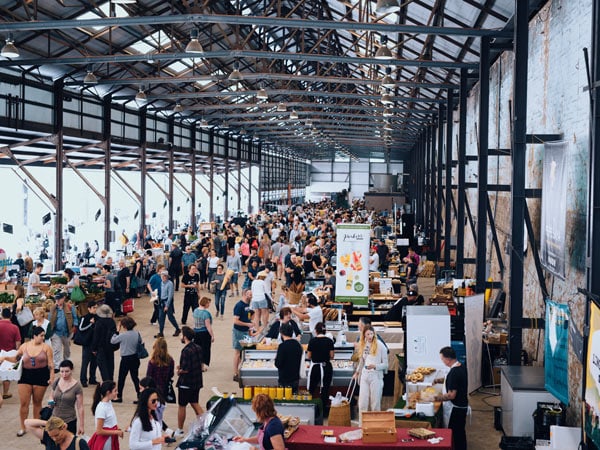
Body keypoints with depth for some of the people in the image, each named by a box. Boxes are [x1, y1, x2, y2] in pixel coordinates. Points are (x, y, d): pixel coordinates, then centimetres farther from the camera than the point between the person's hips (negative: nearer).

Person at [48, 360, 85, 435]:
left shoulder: (77, 386, -9)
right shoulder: (56, 382, 2)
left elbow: (80, 407, -7)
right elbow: (51, 396, 19)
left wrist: (81, 425, -8)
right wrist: (50, 401, -6)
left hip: (69, 421, -3)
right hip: (55, 420, 3)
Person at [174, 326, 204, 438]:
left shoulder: (186, 351, -23)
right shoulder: (198, 348, 4)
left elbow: (185, 369, -24)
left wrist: (179, 371, -3)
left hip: (186, 383, -8)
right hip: (197, 382, 8)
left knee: (181, 406, 7)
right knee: (195, 404, 18)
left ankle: (179, 430, 18)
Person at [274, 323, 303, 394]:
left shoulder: (282, 346, -16)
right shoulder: (298, 345, 4)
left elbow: (278, 364, -16)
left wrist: (276, 358, 2)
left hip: (284, 379, -6)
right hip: (296, 378, 6)